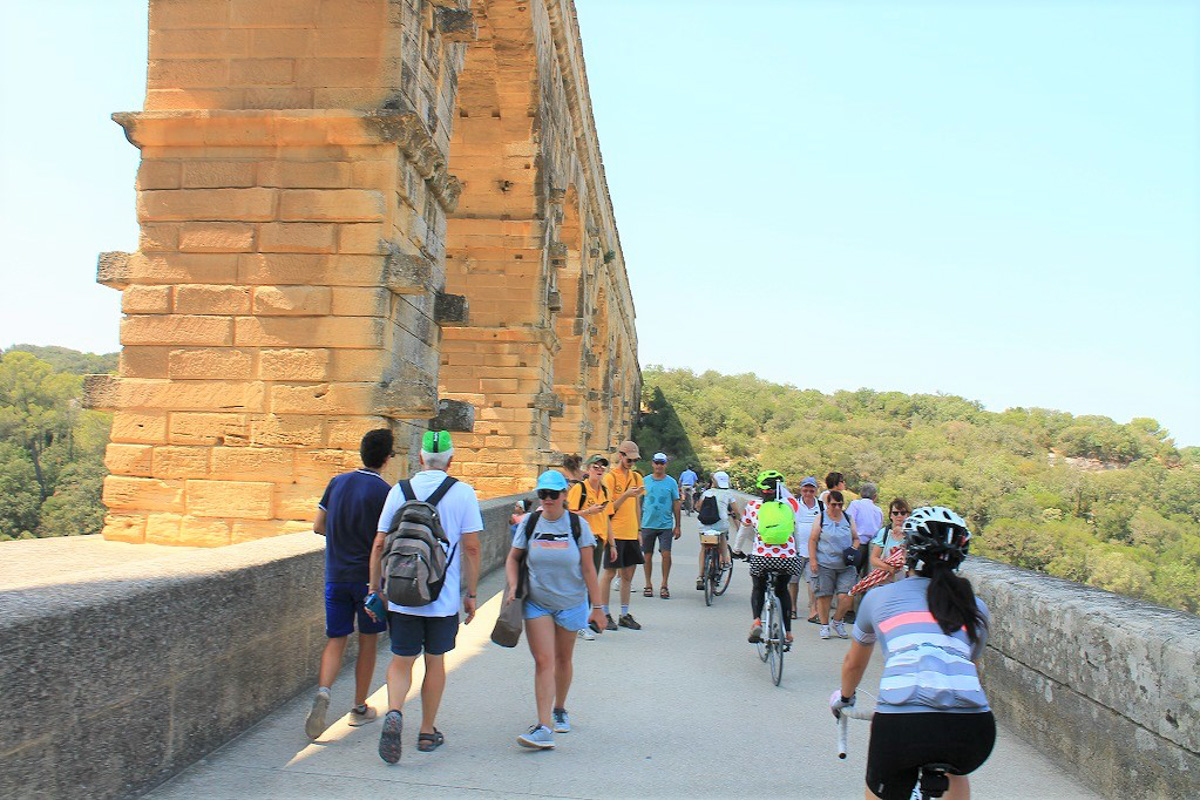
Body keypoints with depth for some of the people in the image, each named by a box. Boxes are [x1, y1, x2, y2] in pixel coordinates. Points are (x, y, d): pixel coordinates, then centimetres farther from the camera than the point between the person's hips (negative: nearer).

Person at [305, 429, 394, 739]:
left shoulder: (337, 483, 4)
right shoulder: (384, 492, -11)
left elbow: (318, 526, 9)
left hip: (335, 576, 4)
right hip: (369, 577, -4)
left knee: (335, 641, 9)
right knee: (367, 642, 11)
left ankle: (323, 691, -17)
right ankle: (360, 708, 20)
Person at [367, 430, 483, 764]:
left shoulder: (399, 490, 1)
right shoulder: (463, 493, -4)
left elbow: (379, 544, 1)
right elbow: (471, 548, -6)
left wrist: (375, 589, 10)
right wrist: (471, 594, 3)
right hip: (444, 597, -1)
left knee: (401, 661, 10)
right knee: (435, 661, 14)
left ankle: (394, 713, -15)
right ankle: (427, 732, 22)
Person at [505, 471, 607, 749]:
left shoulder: (578, 525, -5)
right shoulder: (529, 524, -2)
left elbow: (588, 568, -3)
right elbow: (513, 559, 9)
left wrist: (597, 606, -3)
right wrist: (513, 587, -8)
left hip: (570, 602, 0)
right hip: (536, 603, 0)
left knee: (563, 660, 14)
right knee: (543, 661, -10)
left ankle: (560, 710, 37)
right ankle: (544, 727, -12)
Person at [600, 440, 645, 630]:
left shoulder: (636, 477, 12)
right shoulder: (610, 477, -7)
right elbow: (608, 509, -11)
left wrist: (638, 531, 15)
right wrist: (626, 495, -21)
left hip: (631, 534, 6)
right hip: (615, 533, -6)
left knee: (628, 575, 9)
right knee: (610, 573, 0)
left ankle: (625, 615, 18)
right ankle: (605, 614, 11)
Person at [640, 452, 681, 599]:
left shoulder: (671, 482, 4)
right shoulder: (645, 481, 5)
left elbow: (676, 504, 7)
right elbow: (639, 503, 10)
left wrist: (677, 526, 4)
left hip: (666, 525, -1)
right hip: (648, 524, 1)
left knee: (666, 554, -9)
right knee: (647, 555, 7)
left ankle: (664, 585, 3)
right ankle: (648, 585, 19)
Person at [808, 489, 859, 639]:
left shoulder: (848, 519, 11)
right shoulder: (820, 519, 3)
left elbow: (856, 538, 20)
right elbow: (813, 540, 1)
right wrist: (813, 560, -7)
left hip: (846, 565, 2)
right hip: (824, 565, -2)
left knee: (845, 596, -7)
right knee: (824, 596, 1)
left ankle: (837, 621, 16)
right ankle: (824, 625, 16)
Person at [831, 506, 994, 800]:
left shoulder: (879, 596, 21)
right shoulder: (976, 607, 23)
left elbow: (853, 663, 37)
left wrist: (844, 697, 58)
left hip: (901, 724, -2)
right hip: (974, 730, 3)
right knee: (956, 770, 36)